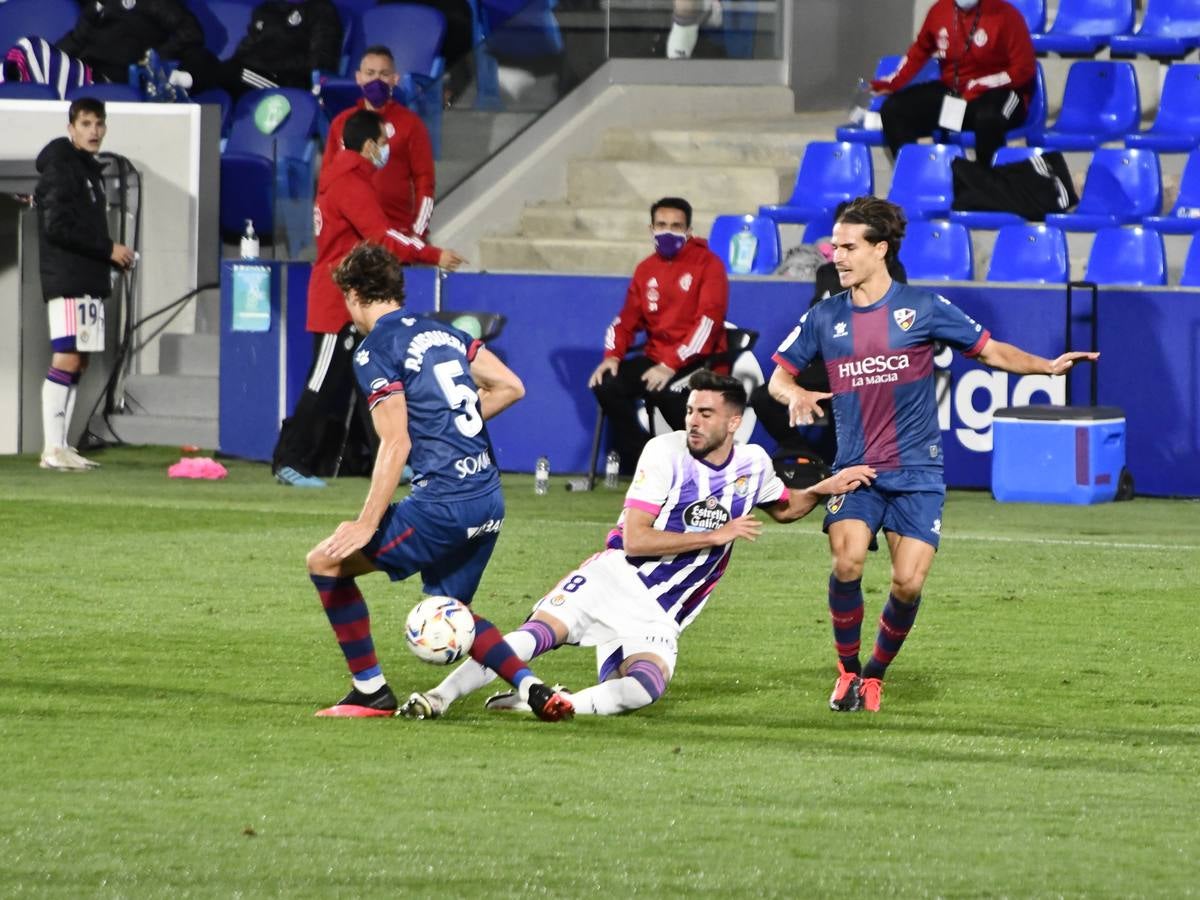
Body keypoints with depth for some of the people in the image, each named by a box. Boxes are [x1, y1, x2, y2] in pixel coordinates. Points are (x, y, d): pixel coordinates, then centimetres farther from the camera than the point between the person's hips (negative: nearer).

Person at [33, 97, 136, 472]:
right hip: (67, 281, -10)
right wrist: (109, 249, -14)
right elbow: (57, 227, -17)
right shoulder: (60, 168, -8)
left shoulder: (89, 170, 20)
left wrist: (113, 257, 7)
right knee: (66, 360, -13)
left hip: (89, 282, 10)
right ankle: (53, 450, -14)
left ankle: (60, 447, 9)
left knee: (77, 363, 8)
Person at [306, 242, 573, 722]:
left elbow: (396, 444, -14)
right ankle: (533, 688, 7)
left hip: (443, 502, -8)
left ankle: (371, 691, 5)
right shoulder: (443, 332, 16)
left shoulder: (375, 350, -6)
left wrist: (367, 525, -13)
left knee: (327, 562, 4)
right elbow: (511, 387, 18)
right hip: (490, 499, 8)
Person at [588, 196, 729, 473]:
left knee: (664, 391, -35)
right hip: (656, 356, 6)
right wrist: (612, 356, -9)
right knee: (607, 383, -17)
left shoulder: (708, 264, -5)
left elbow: (708, 321, -15)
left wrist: (671, 365, -25)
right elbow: (626, 320, 13)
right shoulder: (646, 269, 13)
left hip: (699, 361, -6)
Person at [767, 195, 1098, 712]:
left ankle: (875, 674, 15)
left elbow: (992, 351, 5)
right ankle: (847, 671, -1)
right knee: (847, 560, -23)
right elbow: (778, 377, 13)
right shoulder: (824, 319, 6)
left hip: (916, 472, -1)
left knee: (908, 583, -11)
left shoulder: (923, 309, 0)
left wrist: (1047, 366, -12)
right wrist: (796, 395, -11)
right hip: (854, 470, 1)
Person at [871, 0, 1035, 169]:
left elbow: (1024, 69, -15)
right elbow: (920, 50, 19)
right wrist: (893, 82, 8)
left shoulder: (1005, 14, -15)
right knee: (893, 109, -9)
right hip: (950, 91, 6)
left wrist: (979, 86, -22)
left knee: (987, 118, -41)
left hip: (995, 92, -6)